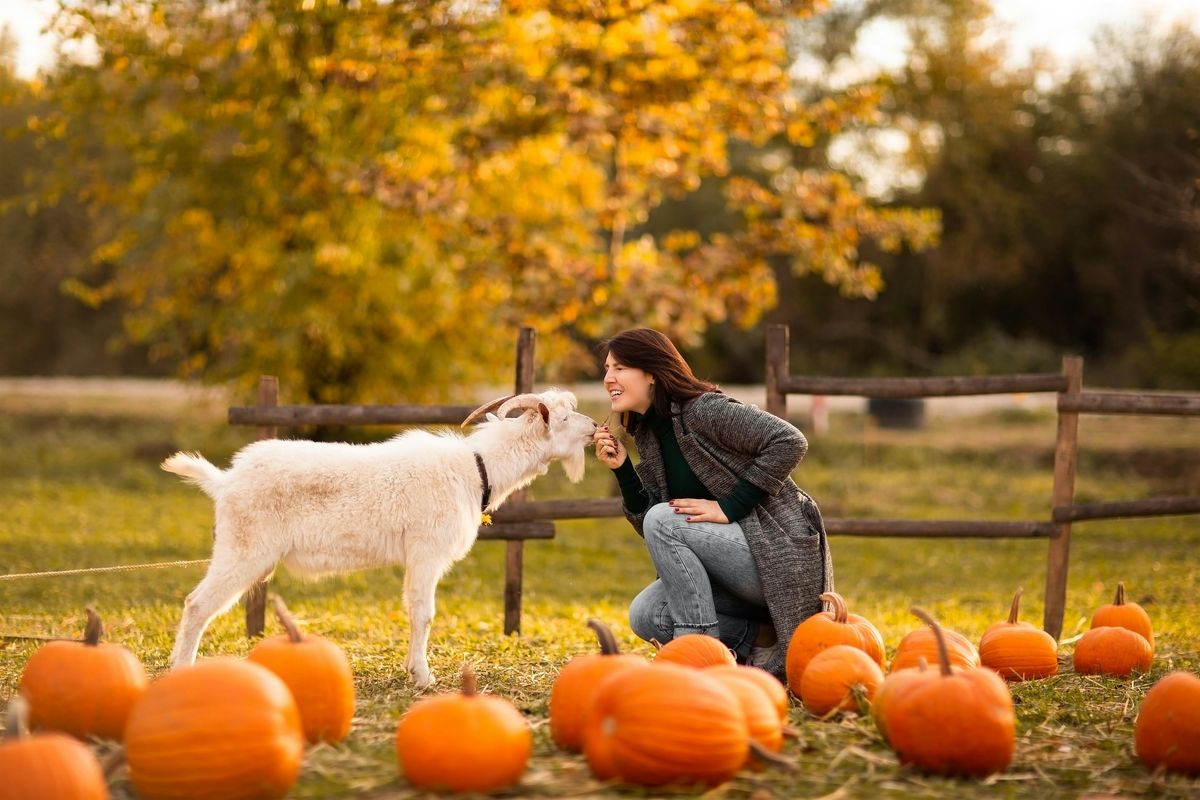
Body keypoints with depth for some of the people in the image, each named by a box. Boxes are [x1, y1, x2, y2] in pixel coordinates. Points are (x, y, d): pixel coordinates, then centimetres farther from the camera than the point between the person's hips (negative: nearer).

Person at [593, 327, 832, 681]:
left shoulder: (704, 410, -13)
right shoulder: (647, 434, 12)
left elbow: (789, 441, -22)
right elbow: (645, 520, 11)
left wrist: (729, 507, -21)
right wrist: (621, 468, -3)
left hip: (781, 557, -8)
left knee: (662, 520, -22)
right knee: (645, 616, -6)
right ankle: (758, 639, 1)